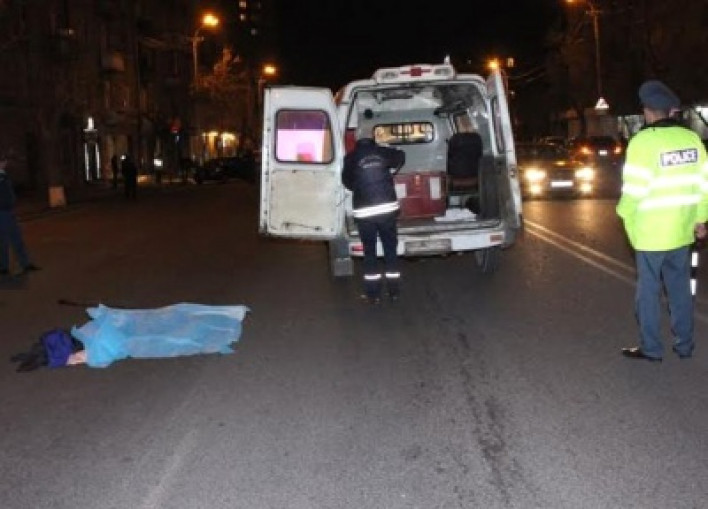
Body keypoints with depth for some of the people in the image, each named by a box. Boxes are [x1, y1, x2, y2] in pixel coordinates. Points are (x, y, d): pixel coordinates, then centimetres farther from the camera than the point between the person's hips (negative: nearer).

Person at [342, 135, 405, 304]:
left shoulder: (351, 158, 1)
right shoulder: (382, 152, 7)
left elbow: (347, 182, 8)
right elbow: (400, 156, 24)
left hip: (364, 212, -2)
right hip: (388, 208, 2)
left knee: (369, 252, 10)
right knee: (390, 249, 14)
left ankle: (373, 294, 11)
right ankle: (394, 291, 18)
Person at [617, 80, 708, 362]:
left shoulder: (643, 141, -16)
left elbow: (634, 188, -16)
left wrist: (626, 215, 1)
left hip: (651, 231, -6)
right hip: (682, 230, 6)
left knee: (649, 289, 4)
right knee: (680, 288, 14)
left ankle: (651, 348, 11)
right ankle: (684, 345, 22)